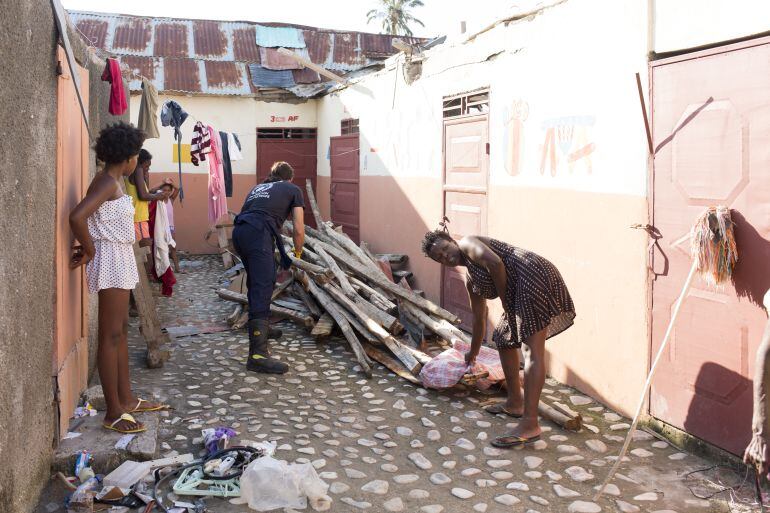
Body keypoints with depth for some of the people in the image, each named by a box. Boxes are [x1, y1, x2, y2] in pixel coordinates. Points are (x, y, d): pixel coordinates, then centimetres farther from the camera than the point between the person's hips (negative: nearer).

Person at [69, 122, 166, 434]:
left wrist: (88, 249, 4)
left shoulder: (110, 181, 13)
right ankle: (113, 413, 2)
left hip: (120, 260, 10)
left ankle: (126, 399, 26)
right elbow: (76, 217, -29)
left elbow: (95, 221, 17)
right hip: (111, 260, -10)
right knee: (111, 336, -5)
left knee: (121, 331, 15)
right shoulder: (108, 183, -16)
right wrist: (90, 251, -16)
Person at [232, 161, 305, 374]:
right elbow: (299, 229, 12)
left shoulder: (258, 187, 35)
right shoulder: (293, 189, 20)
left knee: (257, 283, 26)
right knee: (262, 289, -13)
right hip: (258, 234, -7)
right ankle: (258, 354, -22)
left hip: (238, 231, 7)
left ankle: (261, 328, 41)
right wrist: (297, 254, 31)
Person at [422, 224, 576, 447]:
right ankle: (515, 403, 31)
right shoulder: (470, 281, 25)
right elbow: (479, 319, 33)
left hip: (533, 276, -10)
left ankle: (530, 425, -20)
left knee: (532, 350, -15)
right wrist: (473, 353, 42)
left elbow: (495, 263, -17)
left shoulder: (467, 244, 2)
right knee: (504, 339, 22)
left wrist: (504, 299, -6)